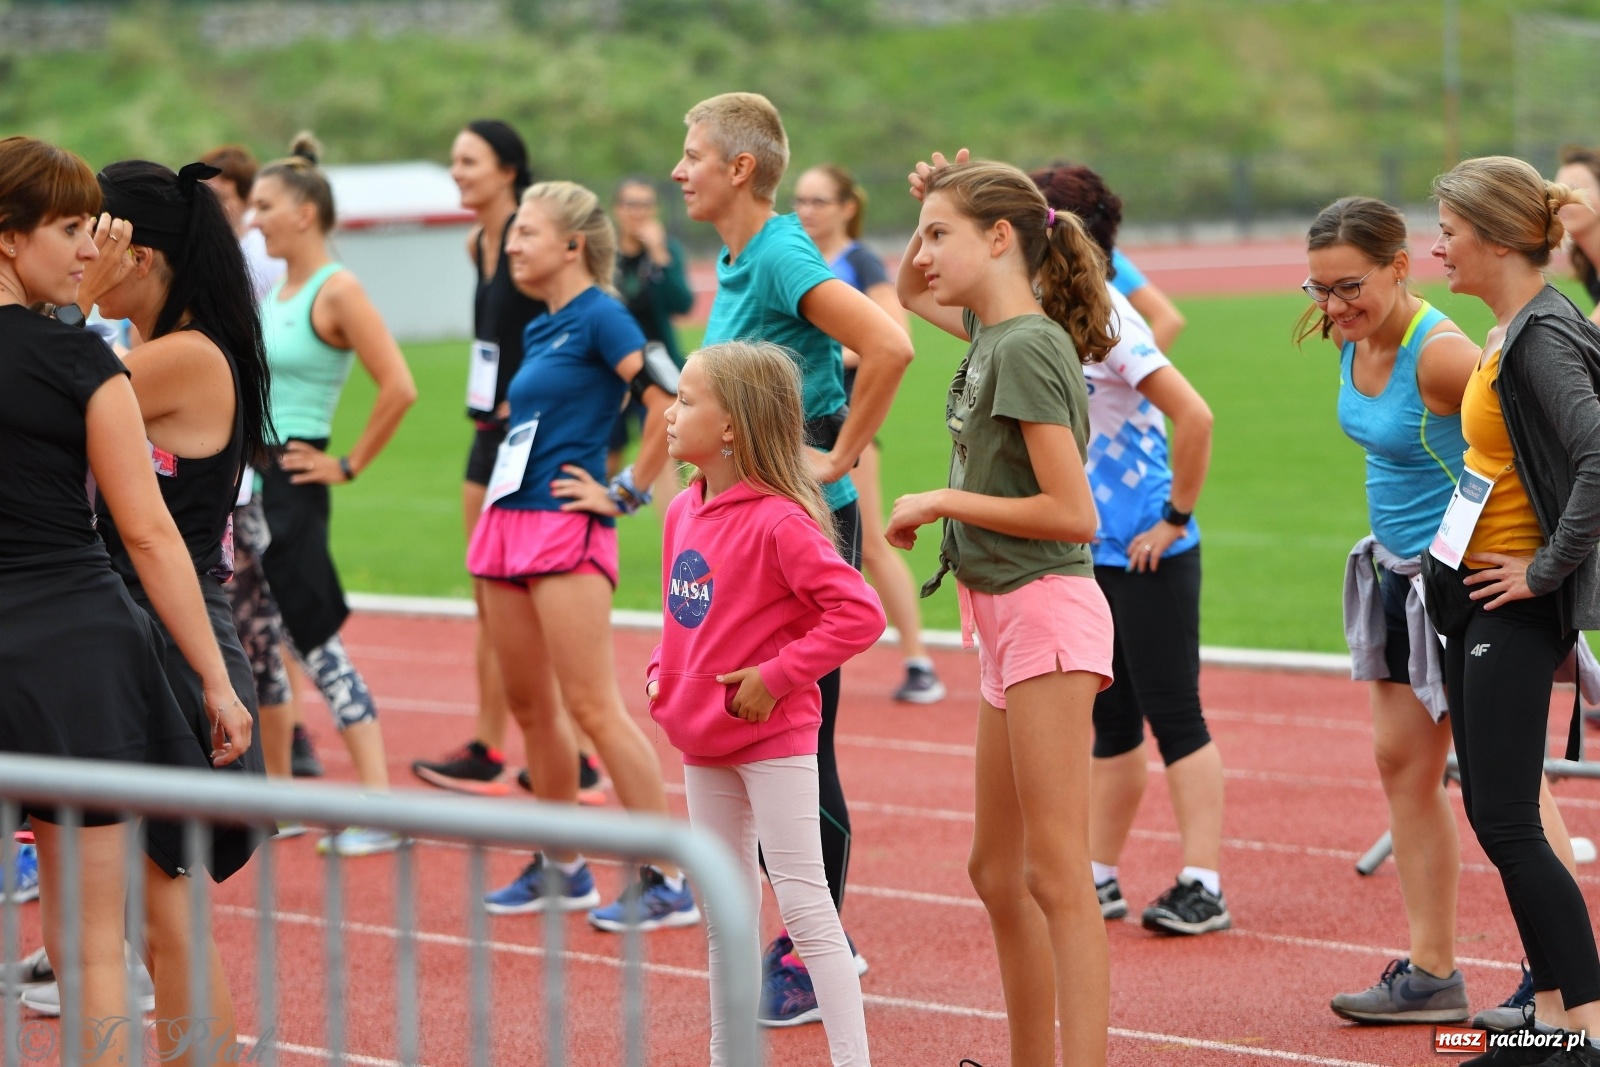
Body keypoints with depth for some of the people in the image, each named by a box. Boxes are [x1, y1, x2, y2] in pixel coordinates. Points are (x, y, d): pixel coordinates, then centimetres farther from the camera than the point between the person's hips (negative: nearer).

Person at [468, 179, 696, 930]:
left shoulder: (599, 317, -10)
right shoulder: (539, 330, 15)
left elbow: (671, 403, -21)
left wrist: (625, 494, -14)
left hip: (565, 530, -9)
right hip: (508, 527, 9)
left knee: (593, 709, -10)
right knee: (529, 706, 13)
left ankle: (668, 881, -7)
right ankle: (562, 867, 24)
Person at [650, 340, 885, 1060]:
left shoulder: (779, 522, -19)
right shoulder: (683, 513, 6)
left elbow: (859, 614, -25)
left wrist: (776, 677, -22)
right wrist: (661, 670, 6)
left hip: (772, 738, -8)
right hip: (704, 742, 8)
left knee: (803, 904, -7)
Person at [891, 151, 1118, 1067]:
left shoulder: (1026, 348, -16)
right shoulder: (994, 330, 10)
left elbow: (1074, 514, -20)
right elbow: (911, 296, 33)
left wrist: (944, 501, -12)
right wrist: (936, 205, 15)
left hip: (1046, 610, -10)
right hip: (1009, 620, 10)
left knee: (1056, 874, -12)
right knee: (998, 874, 16)